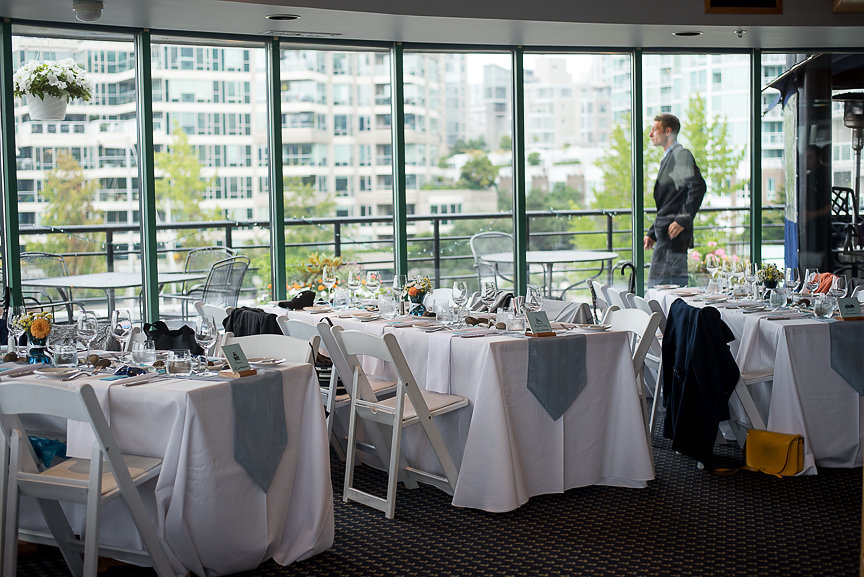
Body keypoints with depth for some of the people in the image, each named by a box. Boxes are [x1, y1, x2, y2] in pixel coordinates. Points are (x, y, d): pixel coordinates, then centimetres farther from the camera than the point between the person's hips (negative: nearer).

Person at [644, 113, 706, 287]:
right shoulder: (668, 158, 24)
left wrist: (683, 220, -22)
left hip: (674, 235, -10)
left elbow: (698, 186, -20)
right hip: (665, 236, 10)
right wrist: (652, 233, 21)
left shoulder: (681, 154, -7)